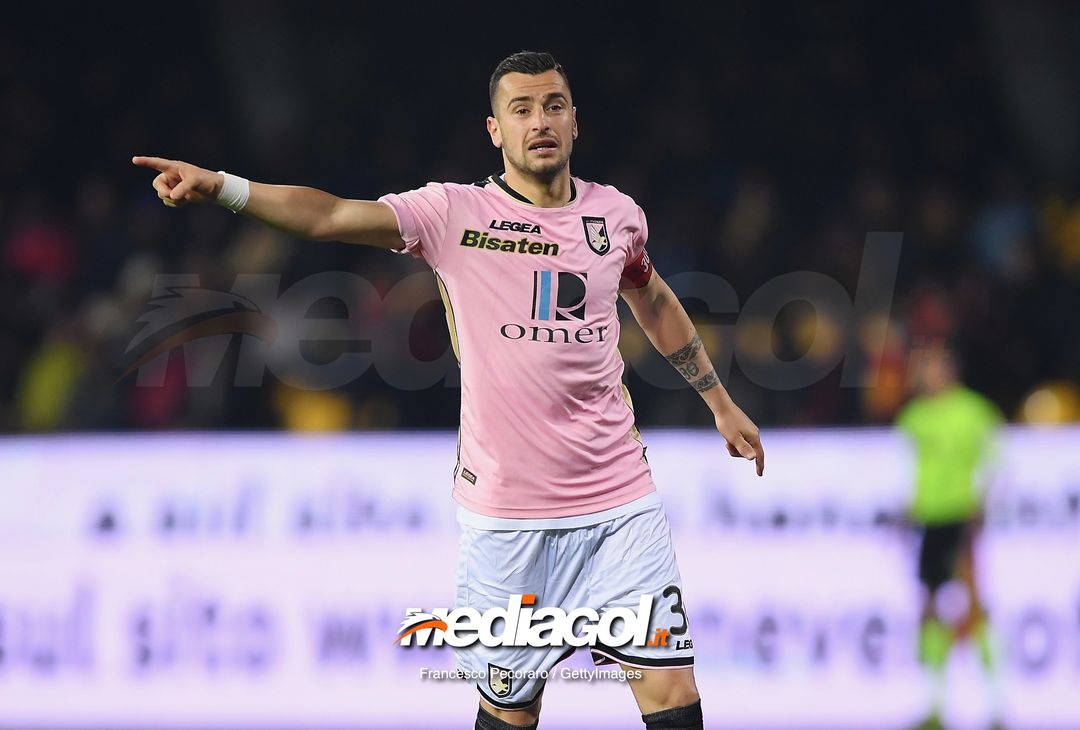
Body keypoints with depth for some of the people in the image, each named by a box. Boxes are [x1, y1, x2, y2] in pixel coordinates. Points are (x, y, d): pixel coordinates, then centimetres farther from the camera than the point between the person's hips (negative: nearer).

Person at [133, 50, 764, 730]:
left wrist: (720, 400, 32)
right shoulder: (453, 213, -6)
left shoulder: (617, 214, 5)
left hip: (619, 501, 2)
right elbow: (331, 215, -19)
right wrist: (221, 186, -33)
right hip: (506, 514, -2)